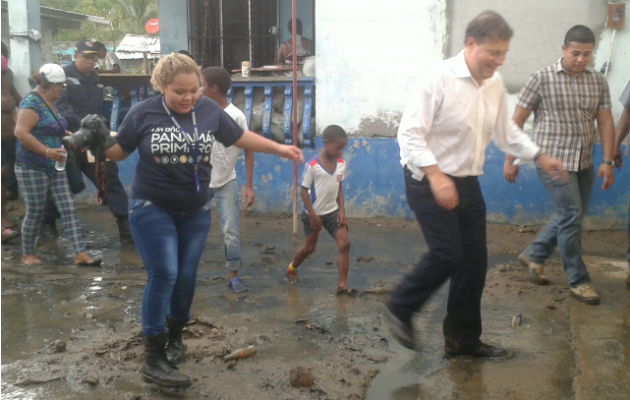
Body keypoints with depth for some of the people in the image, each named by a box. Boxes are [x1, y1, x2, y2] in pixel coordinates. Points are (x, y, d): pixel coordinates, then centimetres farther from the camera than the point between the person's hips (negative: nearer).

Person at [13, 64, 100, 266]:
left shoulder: (49, 103, 13)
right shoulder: (32, 103, -15)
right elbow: (20, 132, -26)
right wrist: (47, 151, -28)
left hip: (54, 167, 9)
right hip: (32, 168, -9)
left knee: (69, 208, 1)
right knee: (35, 211, 2)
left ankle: (80, 254, -1)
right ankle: (27, 255, 21)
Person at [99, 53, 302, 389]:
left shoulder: (209, 110, -4)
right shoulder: (143, 113, -11)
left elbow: (240, 137, 8)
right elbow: (119, 151, 2)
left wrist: (279, 148, 8)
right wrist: (99, 143, -13)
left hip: (196, 210, 4)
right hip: (152, 208, -3)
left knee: (186, 276, 10)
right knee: (163, 274, -12)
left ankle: (175, 337, 35)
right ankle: (153, 359, -4)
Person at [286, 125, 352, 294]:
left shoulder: (341, 164, -4)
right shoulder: (312, 165, -20)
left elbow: (339, 188, 6)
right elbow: (303, 190, -14)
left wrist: (342, 210, -4)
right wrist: (312, 216, -14)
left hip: (333, 211, 4)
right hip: (313, 213, -4)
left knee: (344, 243, -12)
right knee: (309, 247, 12)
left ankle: (342, 284, -8)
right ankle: (292, 268, 42)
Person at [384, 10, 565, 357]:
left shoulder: (495, 85, 5)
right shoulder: (439, 79, -17)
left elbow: (504, 130, 19)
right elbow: (409, 134, -19)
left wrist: (539, 157, 12)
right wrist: (436, 175, -29)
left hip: (466, 184, 8)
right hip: (429, 182, -7)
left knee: (475, 259, 8)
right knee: (448, 255, -11)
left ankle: (463, 339, 22)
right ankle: (399, 308, 15)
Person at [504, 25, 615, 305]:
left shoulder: (598, 82, 5)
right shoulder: (542, 79, -8)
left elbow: (605, 122, 6)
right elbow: (517, 120, -5)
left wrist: (607, 161, -2)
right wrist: (510, 160, -5)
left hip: (584, 163, 6)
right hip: (553, 160, -6)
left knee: (568, 217, 13)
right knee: (572, 217, -6)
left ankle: (534, 255, 34)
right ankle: (578, 281, 7)